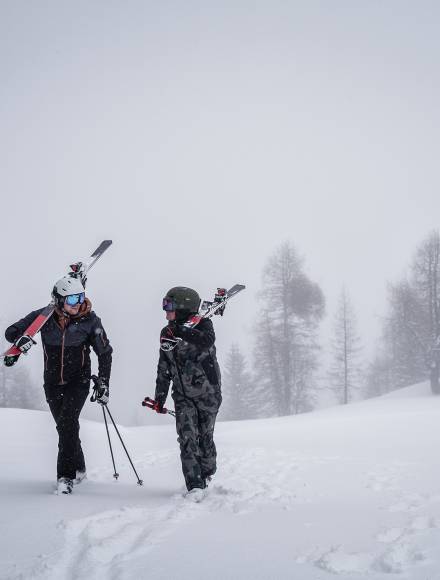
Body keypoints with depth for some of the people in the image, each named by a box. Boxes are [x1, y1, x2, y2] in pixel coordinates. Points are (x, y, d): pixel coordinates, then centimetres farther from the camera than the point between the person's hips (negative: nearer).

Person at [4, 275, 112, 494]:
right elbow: (10, 331, -7)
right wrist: (20, 339, -31)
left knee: (67, 422, -21)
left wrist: (103, 384, -4)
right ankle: (79, 469, 33)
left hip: (78, 381, -3)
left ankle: (66, 476, -19)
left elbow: (105, 353, -2)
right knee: (65, 427, 12)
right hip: (53, 383, 3)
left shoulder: (89, 320, -13)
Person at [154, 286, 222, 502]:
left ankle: (207, 475, 32)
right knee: (187, 438, -11)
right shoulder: (167, 333, 2)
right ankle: (195, 486, -12)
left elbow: (207, 341, -37)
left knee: (205, 437, 7)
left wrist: (180, 332, -42)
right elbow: (164, 369, 11)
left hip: (208, 393, -3)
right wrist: (160, 397, 12)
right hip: (183, 395, 3)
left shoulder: (202, 325, -11)